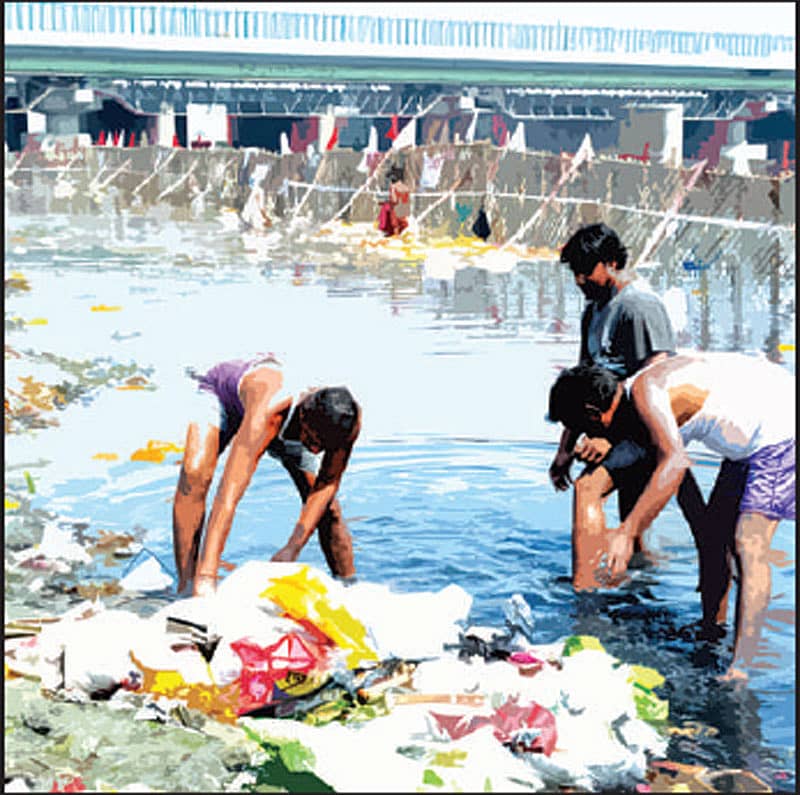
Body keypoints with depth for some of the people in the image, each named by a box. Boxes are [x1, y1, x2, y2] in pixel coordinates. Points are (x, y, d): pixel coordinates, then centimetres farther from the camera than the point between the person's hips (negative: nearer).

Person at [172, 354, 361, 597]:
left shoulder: (346, 418, -36)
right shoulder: (266, 413, -50)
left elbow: (328, 484, -22)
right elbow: (229, 493, -54)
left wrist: (293, 549, -30)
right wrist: (206, 578, -59)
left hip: (288, 425, 4)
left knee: (328, 508, -7)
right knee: (195, 474, -32)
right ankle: (186, 584, -26)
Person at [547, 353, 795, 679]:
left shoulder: (645, 390, -22)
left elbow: (675, 462, -37)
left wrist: (626, 533, -39)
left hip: (782, 426, -10)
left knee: (748, 545, -16)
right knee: (715, 534, 14)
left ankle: (739, 670, -18)